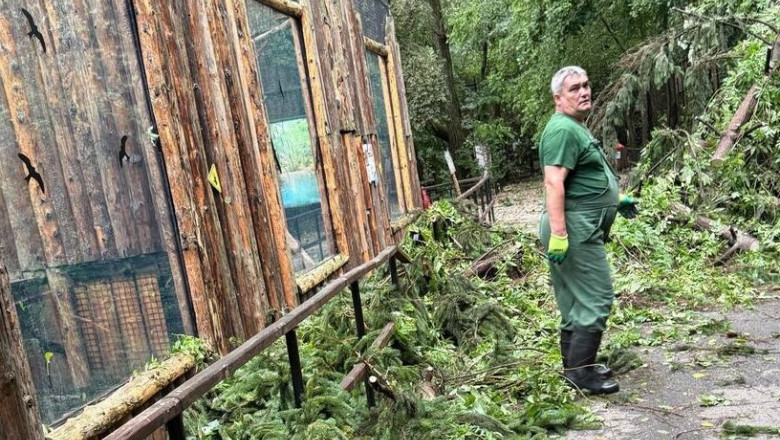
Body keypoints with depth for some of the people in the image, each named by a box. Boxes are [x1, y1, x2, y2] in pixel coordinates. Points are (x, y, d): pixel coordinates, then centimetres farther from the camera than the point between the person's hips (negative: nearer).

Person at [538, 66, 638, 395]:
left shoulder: (576, 128, 21)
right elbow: (554, 183, -24)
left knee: (577, 300, 15)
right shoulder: (563, 129, -14)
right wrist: (558, 233, -30)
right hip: (575, 229, -11)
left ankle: (575, 364, 24)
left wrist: (616, 201, 29)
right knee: (596, 298, -7)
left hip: (583, 229, 11)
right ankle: (580, 370, 0)